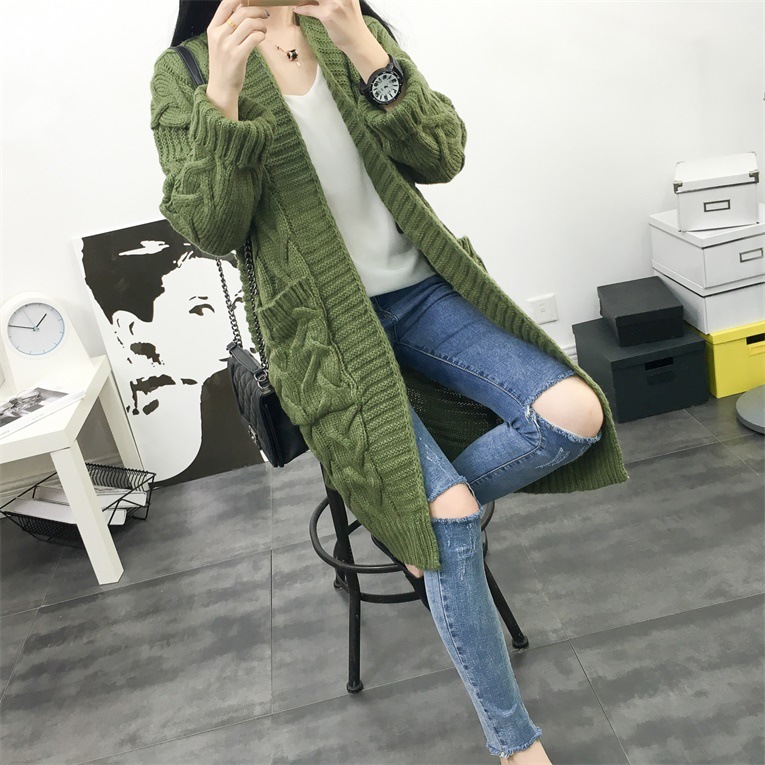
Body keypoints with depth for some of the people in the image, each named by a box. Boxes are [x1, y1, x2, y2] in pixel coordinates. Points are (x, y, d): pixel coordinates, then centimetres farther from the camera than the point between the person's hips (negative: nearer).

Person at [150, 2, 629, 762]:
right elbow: (208, 229, -10)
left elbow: (442, 156, -3)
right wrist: (223, 96, -22)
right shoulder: (185, 72, 2)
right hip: (326, 327, -4)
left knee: (575, 413, -17)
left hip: (420, 292, 4)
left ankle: (426, 514, 10)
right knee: (451, 513, -18)